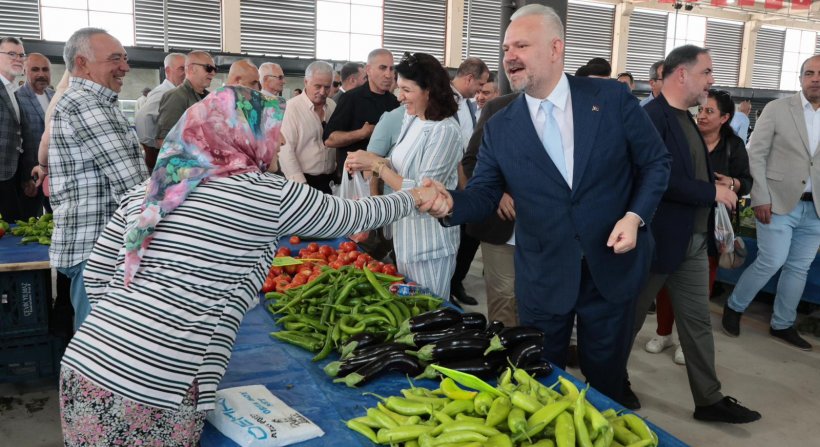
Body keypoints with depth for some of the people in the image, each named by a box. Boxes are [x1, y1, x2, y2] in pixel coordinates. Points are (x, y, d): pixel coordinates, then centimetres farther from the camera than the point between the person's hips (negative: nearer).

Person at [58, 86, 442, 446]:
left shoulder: (147, 190, 9)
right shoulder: (267, 194, -5)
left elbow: (95, 276, 12)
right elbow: (354, 216, 9)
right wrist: (414, 198, 25)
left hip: (84, 365, 6)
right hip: (156, 388, -6)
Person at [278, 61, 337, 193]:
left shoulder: (333, 106, 6)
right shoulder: (292, 107, -11)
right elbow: (285, 149, -15)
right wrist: (300, 184, -18)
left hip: (330, 180, 5)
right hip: (303, 180, -5)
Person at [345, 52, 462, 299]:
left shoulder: (445, 131, -21)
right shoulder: (412, 121, 3)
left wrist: (376, 165, -19)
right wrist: (370, 161, -4)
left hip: (429, 244, -8)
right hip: (405, 234, 8)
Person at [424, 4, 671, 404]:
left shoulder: (612, 98, -6)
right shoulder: (499, 127, -2)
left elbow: (655, 162, 1)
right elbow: (483, 194, -4)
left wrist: (635, 216, -14)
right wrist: (451, 203, -26)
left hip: (613, 268, 0)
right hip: (543, 279, 1)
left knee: (605, 382, 18)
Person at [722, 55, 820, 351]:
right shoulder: (777, 109, -2)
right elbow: (755, 155, -5)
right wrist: (760, 198, -12)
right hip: (778, 203, -4)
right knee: (771, 262, -7)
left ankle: (782, 325, 23)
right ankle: (734, 307, 16)